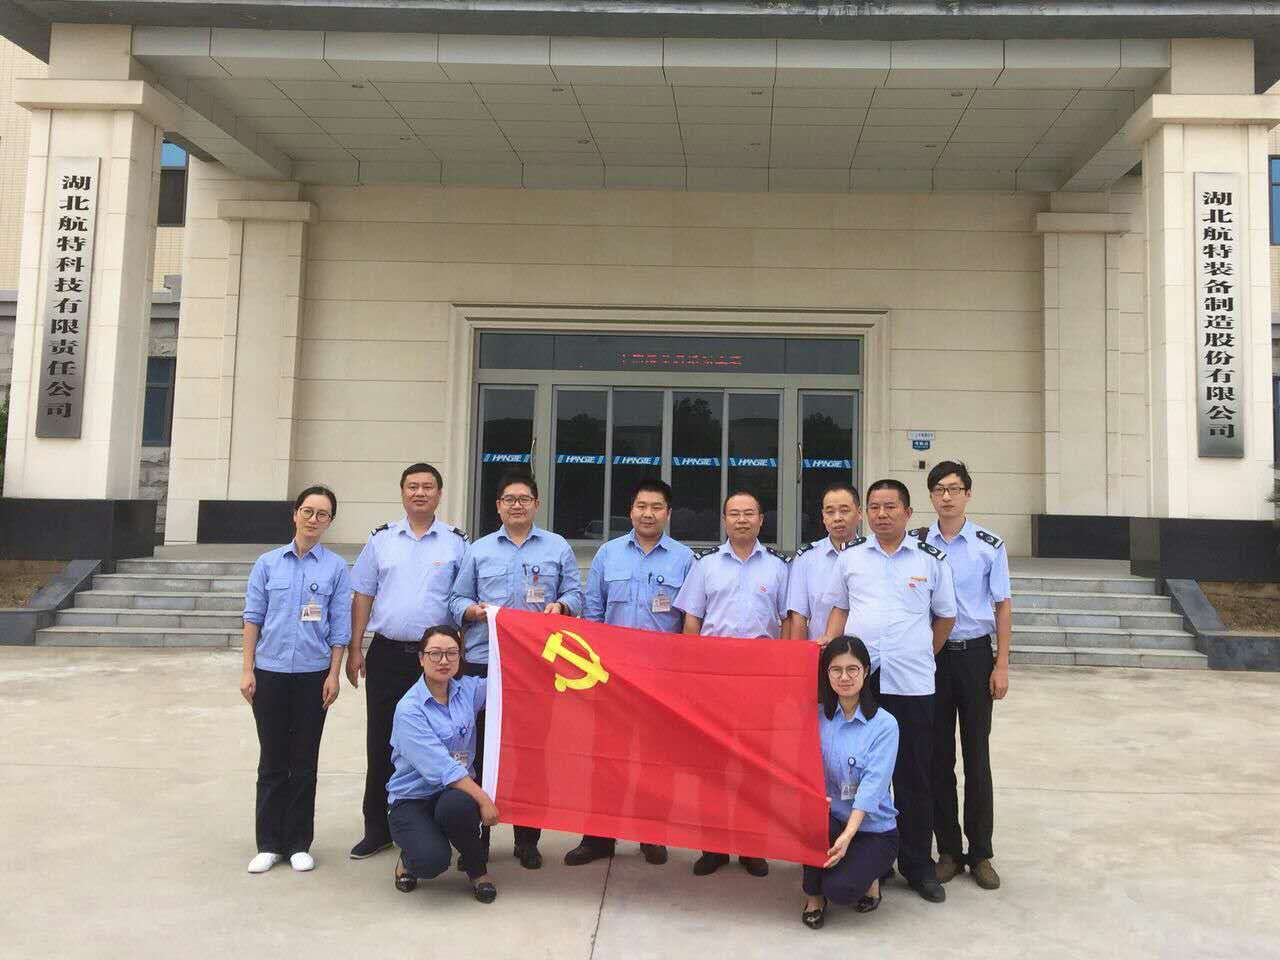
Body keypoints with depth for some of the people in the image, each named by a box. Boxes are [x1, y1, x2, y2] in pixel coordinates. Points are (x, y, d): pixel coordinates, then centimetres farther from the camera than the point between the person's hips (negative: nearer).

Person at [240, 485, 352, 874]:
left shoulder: (336, 567, 0)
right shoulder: (268, 562, 4)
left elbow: (339, 626, 0)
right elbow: (253, 617, 5)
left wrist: (334, 674, -5)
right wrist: (247, 670, 0)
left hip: (312, 674, -1)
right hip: (270, 671, 1)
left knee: (304, 761, 7)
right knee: (272, 761, 8)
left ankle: (299, 843, 18)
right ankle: (269, 843, 18)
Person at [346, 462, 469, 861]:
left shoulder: (456, 542, 2)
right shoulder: (382, 539, 8)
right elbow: (362, 596, 9)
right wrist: (354, 650, 4)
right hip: (387, 653, 2)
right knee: (380, 744, 8)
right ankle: (377, 829, 20)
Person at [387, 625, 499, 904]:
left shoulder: (468, 690, 1)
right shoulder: (409, 708, -15)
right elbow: (440, 766, -22)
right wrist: (483, 798, -26)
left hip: (458, 790, 3)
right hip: (413, 798, -3)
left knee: (456, 805, -34)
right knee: (432, 861, -30)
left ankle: (477, 868, -3)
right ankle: (410, 858, 10)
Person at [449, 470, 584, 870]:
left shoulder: (558, 547, 12)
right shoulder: (479, 550, 14)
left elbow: (575, 593, 10)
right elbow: (457, 599, 12)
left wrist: (560, 606, -11)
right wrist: (474, 610, -9)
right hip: (483, 662, 1)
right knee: (481, 750, 2)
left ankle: (527, 839, 14)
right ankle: (477, 835, 13)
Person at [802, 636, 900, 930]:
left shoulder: (884, 724, -10)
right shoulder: (817, 717, 2)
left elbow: (873, 785, -19)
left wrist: (848, 834, -31)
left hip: (872, 829, -3)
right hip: (829, 820, 3)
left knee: (839, 888, -26)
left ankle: (869, 875, 11)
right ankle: (813, 895, -5)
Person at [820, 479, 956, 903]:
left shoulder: (931, 560, 4)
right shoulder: (850, 557, 9)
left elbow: (945, 617, 12)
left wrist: (921, 657, 8)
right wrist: (828, 642, -2)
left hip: (911, 684, -1)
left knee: (913, 777, 6)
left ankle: (918, 865, 20)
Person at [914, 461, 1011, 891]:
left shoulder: (989, 545, -2)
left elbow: (1002, 606, 2)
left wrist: (1001, 666, -2)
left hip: (975, 653, -1)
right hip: (930, 656, 1)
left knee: (977, 755, 7)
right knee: (938, 755, 7)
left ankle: (980, 853, 18)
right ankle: (948, 850, 19)